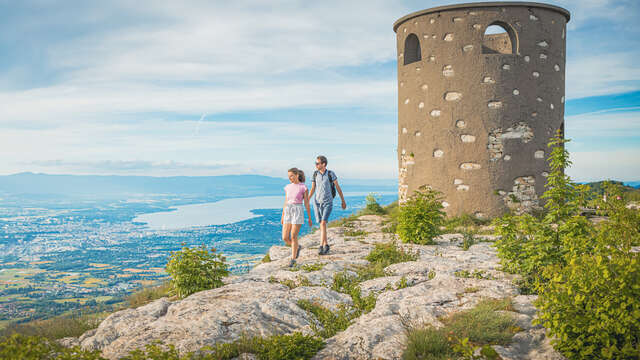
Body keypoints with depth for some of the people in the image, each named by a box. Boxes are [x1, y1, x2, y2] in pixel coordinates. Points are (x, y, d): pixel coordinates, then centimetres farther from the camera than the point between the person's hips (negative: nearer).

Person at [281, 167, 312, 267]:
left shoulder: (304, 187, -4)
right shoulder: (288, 187, 10)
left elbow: (307, 204, -3)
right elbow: (285, 203, 15)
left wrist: (310, 218, -1)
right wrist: (282, 217, 16)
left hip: (298, 212, -5)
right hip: (288, 212, 5)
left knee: (293, 237, -6)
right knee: (285, 238, -1)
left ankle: (293, 258, 10)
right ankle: (297, 247, 29)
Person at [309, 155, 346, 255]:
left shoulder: (331, 174, -8)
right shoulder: (315, 174, 2)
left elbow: (338, 187, -1)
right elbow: (312, 189, 7)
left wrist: (343, 201, 4)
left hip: (328, 203, -4)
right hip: (317, 202, 4)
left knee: (323, 223, -18)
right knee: (322, 224, 7)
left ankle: (321, 247, -19)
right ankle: (326, 245, 22)